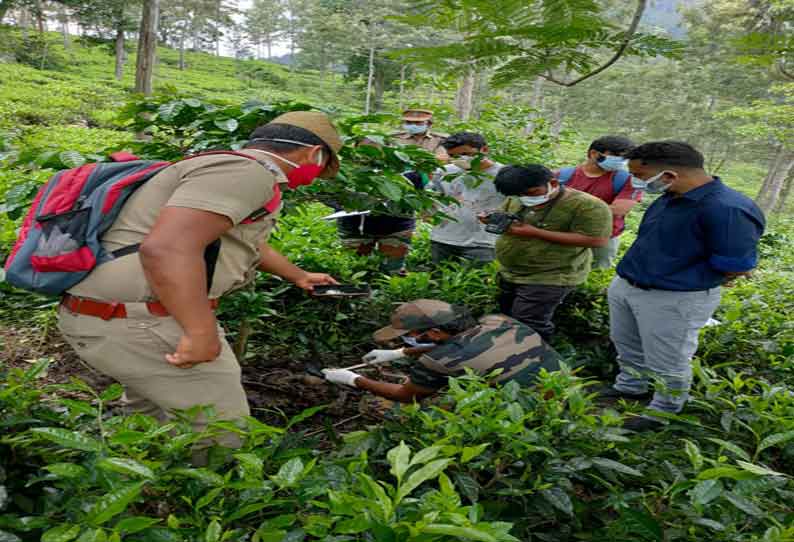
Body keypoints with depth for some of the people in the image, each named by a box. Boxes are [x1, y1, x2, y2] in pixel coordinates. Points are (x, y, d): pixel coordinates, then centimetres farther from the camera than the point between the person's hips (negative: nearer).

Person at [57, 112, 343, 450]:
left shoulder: (223, 169, 18)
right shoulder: (246, 171, -16)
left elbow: (248, 242, 36)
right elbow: (168, 248, -30)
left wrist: (299, 276, 50)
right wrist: (202, 333, -23)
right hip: (136, 323, -10)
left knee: (150, 414, 28)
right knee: (221, 430, 3)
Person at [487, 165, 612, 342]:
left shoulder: (587, 205, -22)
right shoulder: (518, 199, 0)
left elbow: (597, 239, -28)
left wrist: (536, 233, -29)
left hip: (550, 278, -8)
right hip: (510, 272, 8)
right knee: (509, 318, 21)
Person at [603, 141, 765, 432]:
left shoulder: (726, 209, -28)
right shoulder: (670, 198, -1)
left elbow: (736, 268, -23)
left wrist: (672, 280, -11)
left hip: (675, 300, -8)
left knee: (667, 363, 12)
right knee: (627, 347, 26)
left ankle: (664, 412, 36)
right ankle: (629, 387, 50)